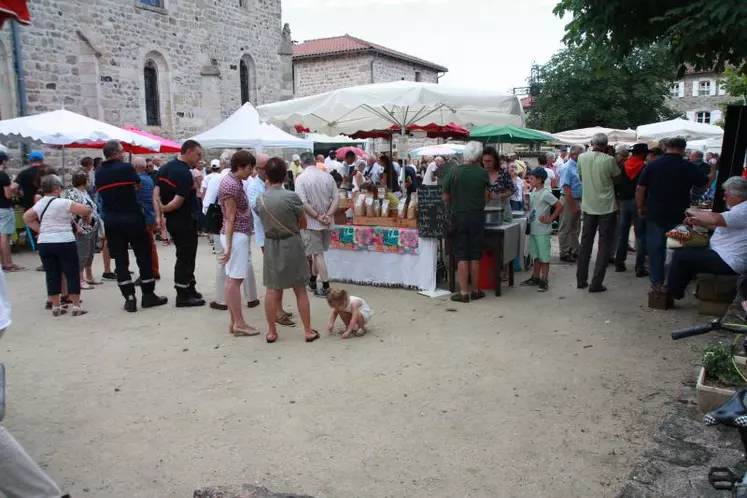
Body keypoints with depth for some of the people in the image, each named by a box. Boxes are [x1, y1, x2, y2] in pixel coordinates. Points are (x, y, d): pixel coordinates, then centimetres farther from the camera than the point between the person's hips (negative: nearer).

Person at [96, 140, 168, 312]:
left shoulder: (99, 173, 6)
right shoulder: (126, 167, -7)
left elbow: (100, 192, 14)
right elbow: (138, 185, 7)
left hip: (111, 220, 5)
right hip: (132, 217, -4)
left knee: (120, 259, 5)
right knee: (143, 255, 5)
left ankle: (129, 298, 4)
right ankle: (148, 295, 9)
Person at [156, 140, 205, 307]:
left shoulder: (166, 167, 7)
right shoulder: (185, 173, -21)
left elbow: (156, 193, 4)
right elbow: (178, 202, -25)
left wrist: (158, 215, 0)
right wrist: (163, 209, -8)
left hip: (172, 220, 9)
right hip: (185, 221, -9)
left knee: (185, 256, 19)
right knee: (185, 257, 0)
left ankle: (190, 288, 28)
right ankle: (183, 296, 8)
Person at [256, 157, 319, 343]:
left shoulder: (260, 199, -5)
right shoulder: (291, 197, -16)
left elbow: (264, 220, 3)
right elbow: (302, 220, -5)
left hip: (270, 245, 3)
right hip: (291, 244, -3)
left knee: (272, 290, 11)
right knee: (300, 290, 7)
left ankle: (271, 332, 19)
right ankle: (308, 331, 14)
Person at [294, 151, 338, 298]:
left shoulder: (301, 178, -12)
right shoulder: (327, 176, 2)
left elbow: (303, 203, -19)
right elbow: (336, 198, -2)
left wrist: (318, 217, -14)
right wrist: (328, 215, -9)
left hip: (311, 222, -5)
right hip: (326, 222, 5)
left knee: (318, 254, 1)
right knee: (317, 252, 18)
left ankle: (326, 287, 2)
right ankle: (312, 281, 29)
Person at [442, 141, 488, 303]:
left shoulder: (454, 171, -7)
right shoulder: (483, 173, -5)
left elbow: (446, 197, -3)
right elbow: (486, 197, 2)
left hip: (458, 216, -1)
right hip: (477, 216, 1)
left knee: (462, 255, 3)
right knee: (475, 255, 9)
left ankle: (464, 292, 4)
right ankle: (474, 290, 17)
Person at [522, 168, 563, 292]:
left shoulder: (545, 194, -15)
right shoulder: (533, 192, 9)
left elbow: (560, 206, -17)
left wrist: (550, 219, -15)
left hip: (543, 231, -8)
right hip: (533, 229, 8)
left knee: (544, 257, 0)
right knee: (536, 256, 17)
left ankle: (544, 281, 6)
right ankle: (535, 278, 27)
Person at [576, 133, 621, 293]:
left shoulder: (582, 158, -3)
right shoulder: (609, 160, -14)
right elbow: (617, 180, -1)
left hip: (588, 206, 4)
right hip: (607, 207, -4)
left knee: (585, 243, 14)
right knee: (604, 245, 4)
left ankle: (581, 280, 18)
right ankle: (596, 283, 2)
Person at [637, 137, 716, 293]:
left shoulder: (652, 165, -3)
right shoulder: (688, 167, -6)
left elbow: (640, 188, -4)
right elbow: (706, 182, 5)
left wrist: (640, 207, 8)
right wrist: (713, 170, 23)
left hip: (655, 214, 1)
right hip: (678, 216, 0)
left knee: (655, 248, 8)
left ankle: (657, 281, 10)